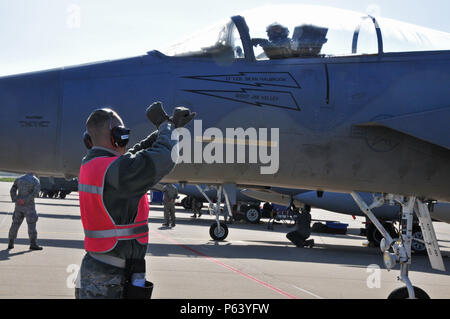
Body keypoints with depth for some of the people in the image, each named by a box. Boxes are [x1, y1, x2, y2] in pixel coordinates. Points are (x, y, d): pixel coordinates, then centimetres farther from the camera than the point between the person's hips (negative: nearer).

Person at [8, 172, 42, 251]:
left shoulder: (19, 179, 10)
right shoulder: (35, 180, -5)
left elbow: (12, 191, 3)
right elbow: (36, 192, -20)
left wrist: (15, 201, -8)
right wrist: (26, 200, -18)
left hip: (19, 205, 5)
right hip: (29, 206, -5)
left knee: (15, 224, 12)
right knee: (31, 224, -2)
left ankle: (11, 244, 15)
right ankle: (33, 244, -5)